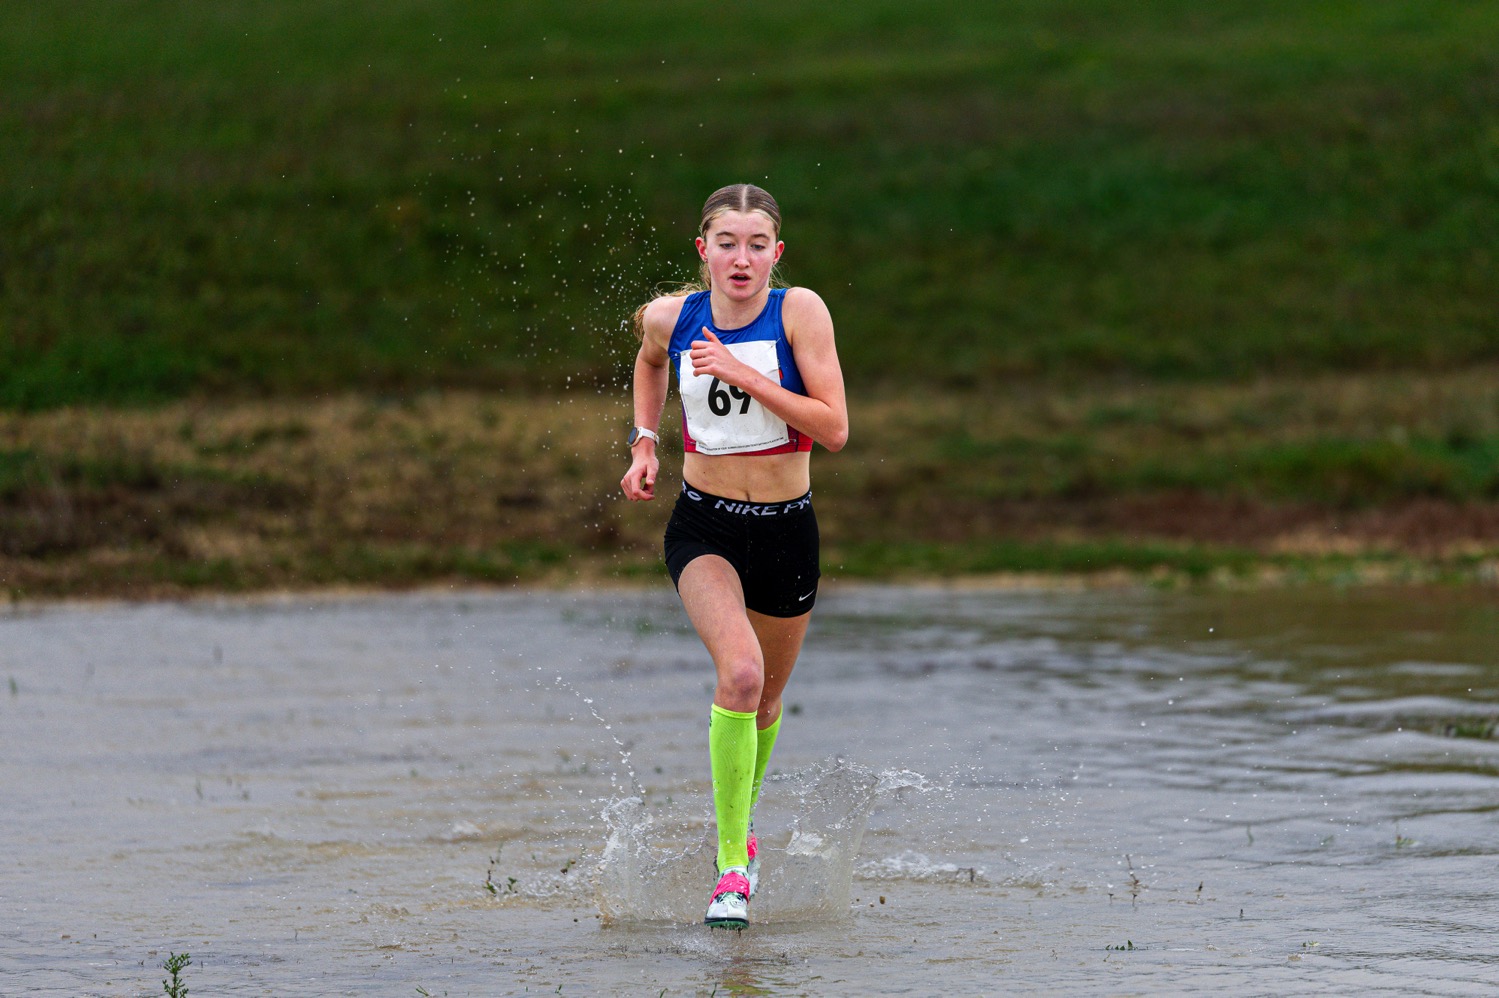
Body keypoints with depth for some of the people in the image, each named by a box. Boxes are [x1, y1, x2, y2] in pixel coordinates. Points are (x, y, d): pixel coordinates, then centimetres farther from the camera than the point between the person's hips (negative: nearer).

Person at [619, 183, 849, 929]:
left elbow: (834, 428, -19)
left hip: (786, 530, 1)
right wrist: (644, 440, 8)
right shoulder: (670, 316, -6)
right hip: (703, 528, -1)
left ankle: (737, 822, 47)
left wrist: (745, 376, -25)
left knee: (765, 701, 18)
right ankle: (732, 865, -18)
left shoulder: (799, 311, -13)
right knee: (740, 672, -26)